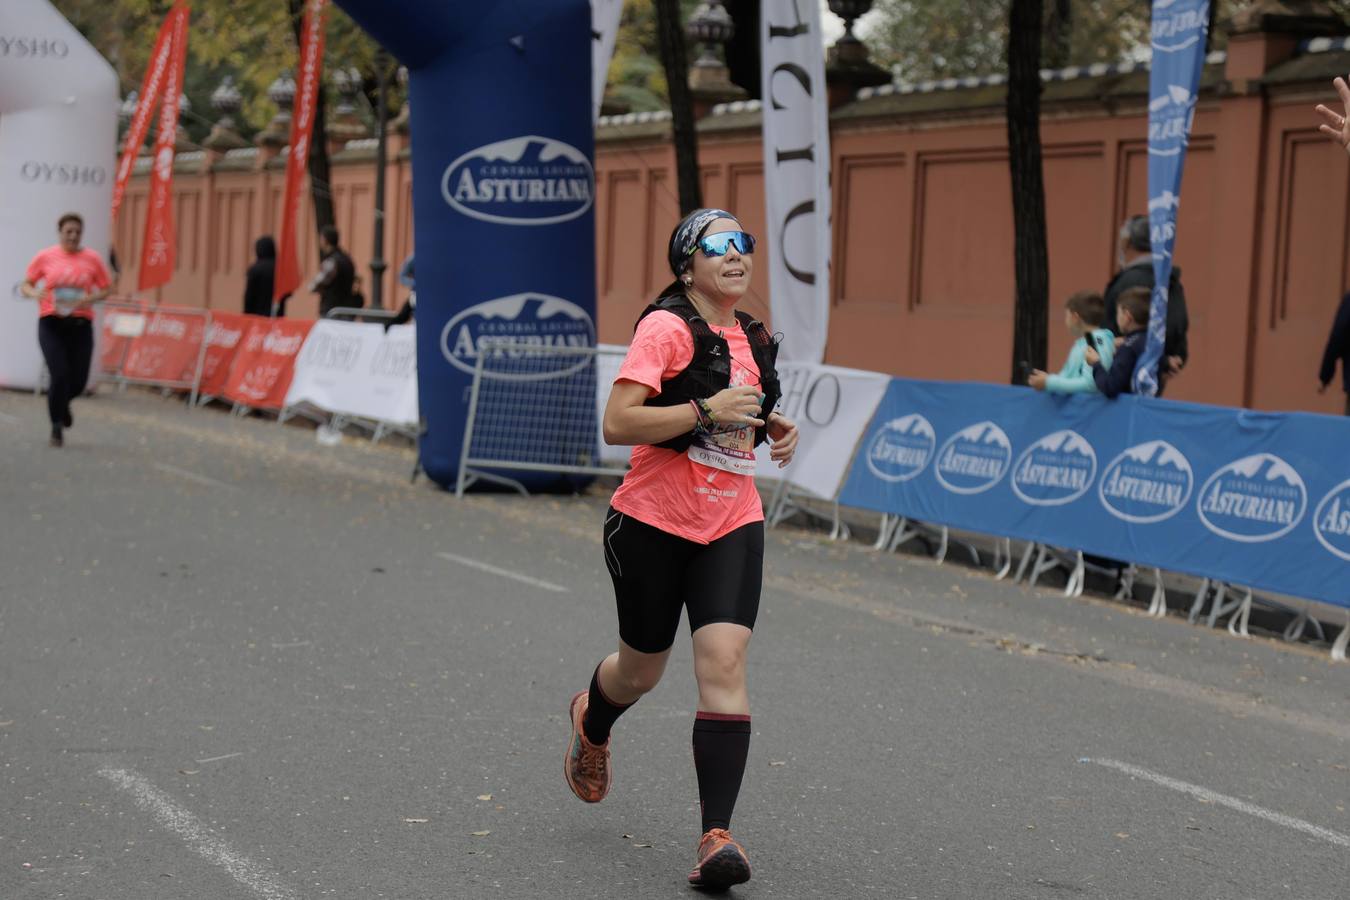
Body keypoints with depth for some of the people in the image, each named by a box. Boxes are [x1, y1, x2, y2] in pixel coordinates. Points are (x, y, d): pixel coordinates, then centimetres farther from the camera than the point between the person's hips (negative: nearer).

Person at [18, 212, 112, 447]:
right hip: (51, 323, -2)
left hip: (80, 324, 2)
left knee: (78, 379, 3)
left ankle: (62, 403, 40)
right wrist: (35, 293, -14)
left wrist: (92, 298, -12)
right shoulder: (45, 257, 2)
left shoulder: (92, 259, 3)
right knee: (59, 375, -14)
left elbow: (106, 289, 9)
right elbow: (25, 285, 8)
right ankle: (57, 427, 2)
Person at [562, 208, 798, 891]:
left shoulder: (754, 339, 9)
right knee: (641, 669, 12)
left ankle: (717, 835, -15)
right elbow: (617, 424, -21)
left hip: (732, 527, 4)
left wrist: (772, 426, 8)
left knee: (724, 661, -14)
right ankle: (591, 722, 51)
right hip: (652, 524, -4)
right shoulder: (665, 328, -12)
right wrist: (707, 409, -26)